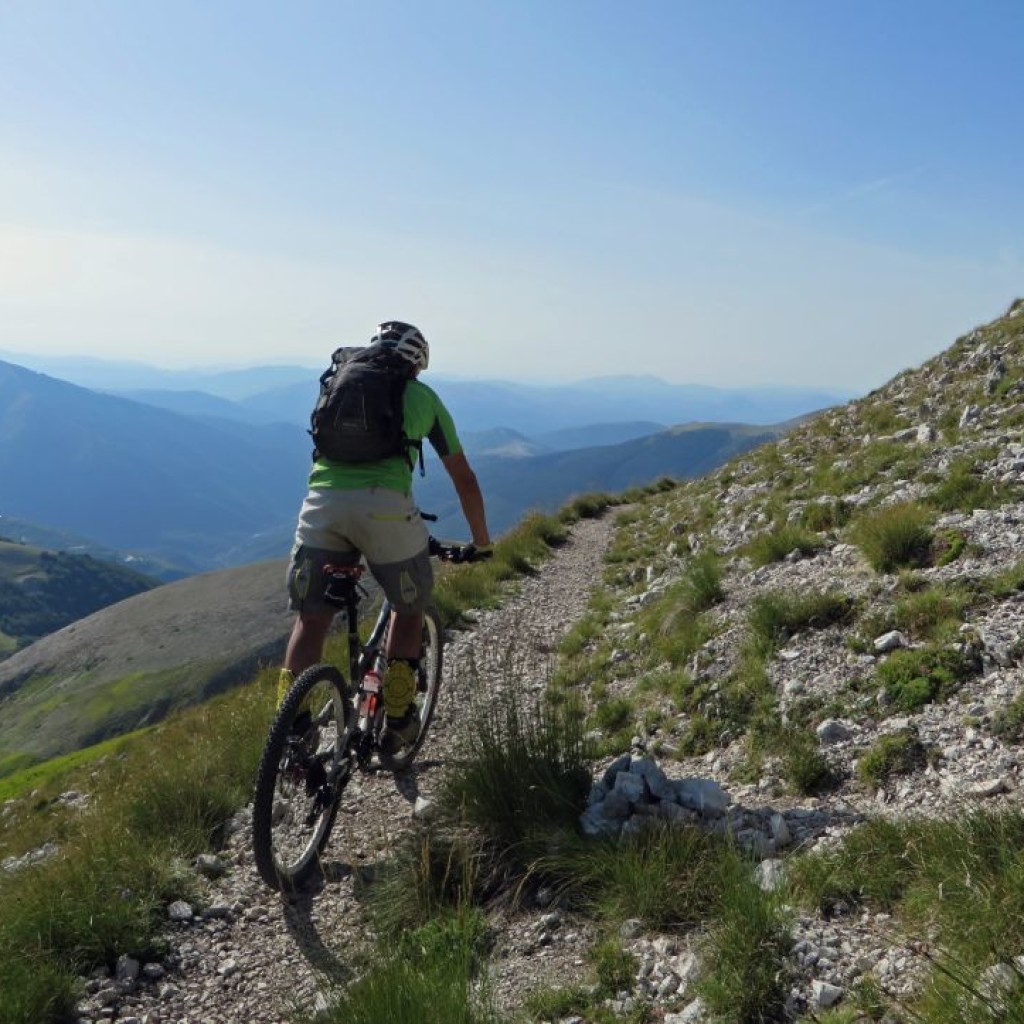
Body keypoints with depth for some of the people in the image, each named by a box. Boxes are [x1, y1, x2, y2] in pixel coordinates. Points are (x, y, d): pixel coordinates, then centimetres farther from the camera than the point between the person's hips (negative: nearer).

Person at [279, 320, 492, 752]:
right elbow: (464, 478, 25)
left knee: (310, 620, 14)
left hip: (322, 501, 3)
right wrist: (481, 541, 37)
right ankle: (396, 720, 22)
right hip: (385, 505, -2)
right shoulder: (422, 396, 23)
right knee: (409, 610, 20)